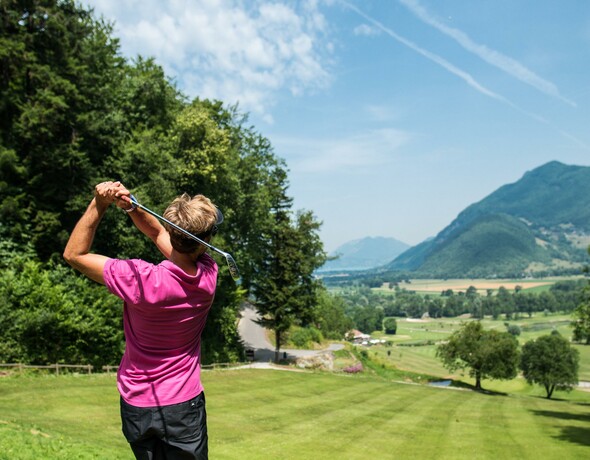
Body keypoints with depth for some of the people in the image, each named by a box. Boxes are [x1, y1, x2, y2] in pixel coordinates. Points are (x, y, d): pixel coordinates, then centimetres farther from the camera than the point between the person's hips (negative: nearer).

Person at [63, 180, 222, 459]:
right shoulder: (209, 274, -14)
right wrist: (131, 207, -14)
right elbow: (157, 233, 2)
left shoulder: (142, 281, -26)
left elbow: (74, 254, -11)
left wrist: (99, 205, -16)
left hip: (137, 405, -1)